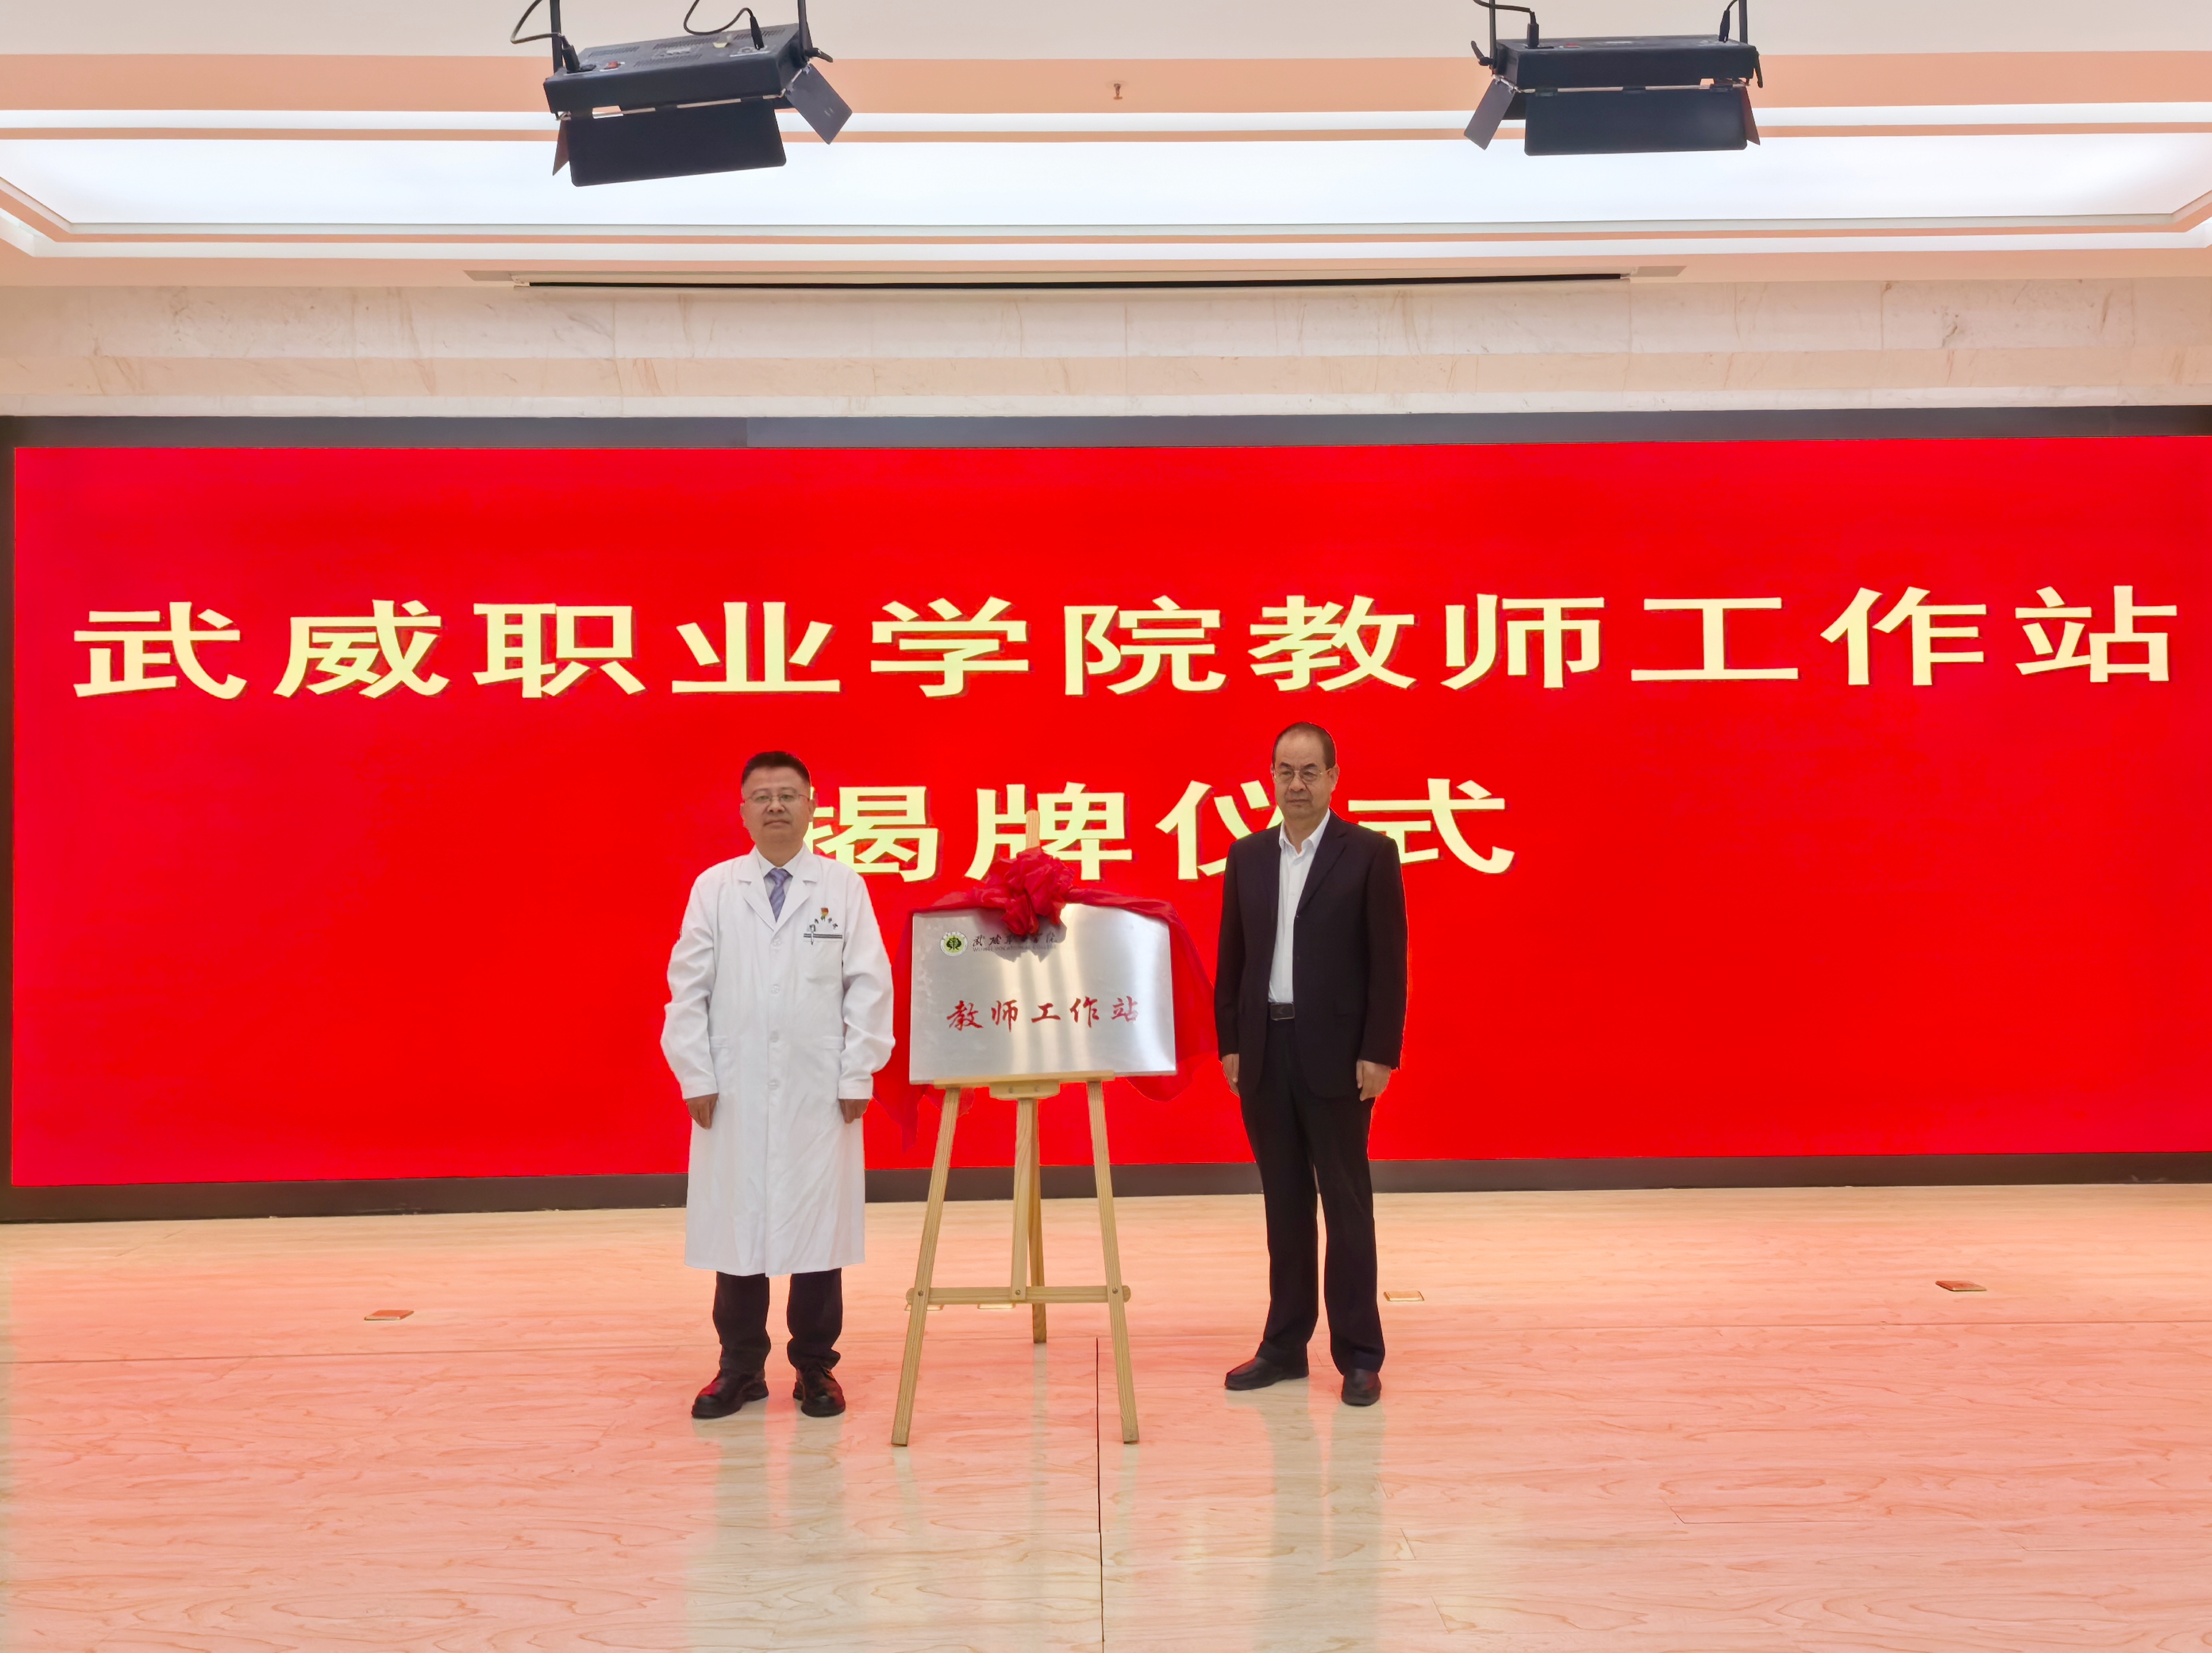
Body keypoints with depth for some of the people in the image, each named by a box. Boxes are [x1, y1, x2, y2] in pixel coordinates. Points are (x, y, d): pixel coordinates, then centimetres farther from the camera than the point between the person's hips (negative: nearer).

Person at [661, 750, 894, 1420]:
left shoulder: (844, 887, 3)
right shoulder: (714, 888, 6)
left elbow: (869, 986, 1)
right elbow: (688, 988, 5)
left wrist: (857, 1076, -3)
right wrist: (696, 1077, -1)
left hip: (820, 1092, -1)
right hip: (734, 1091, 1)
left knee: (819, 1224, 4)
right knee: (736, 1224, 5)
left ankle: (815, 1367, 17)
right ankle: (741, 1367, 18)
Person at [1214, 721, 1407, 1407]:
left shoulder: (1370, 853, -4)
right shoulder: (1247, 856, 9)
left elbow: (1388, 962, -7)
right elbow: (1231, 958, 11)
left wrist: (1379, 1055, -11)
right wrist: (1230, 1044, 6)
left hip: (1336, 1054, -4)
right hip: (1264, 1052, 4)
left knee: (1347, 1204, 3)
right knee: (1283, 1204, 12)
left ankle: (1359, 1356, 11)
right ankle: (1284, 1346, 21)